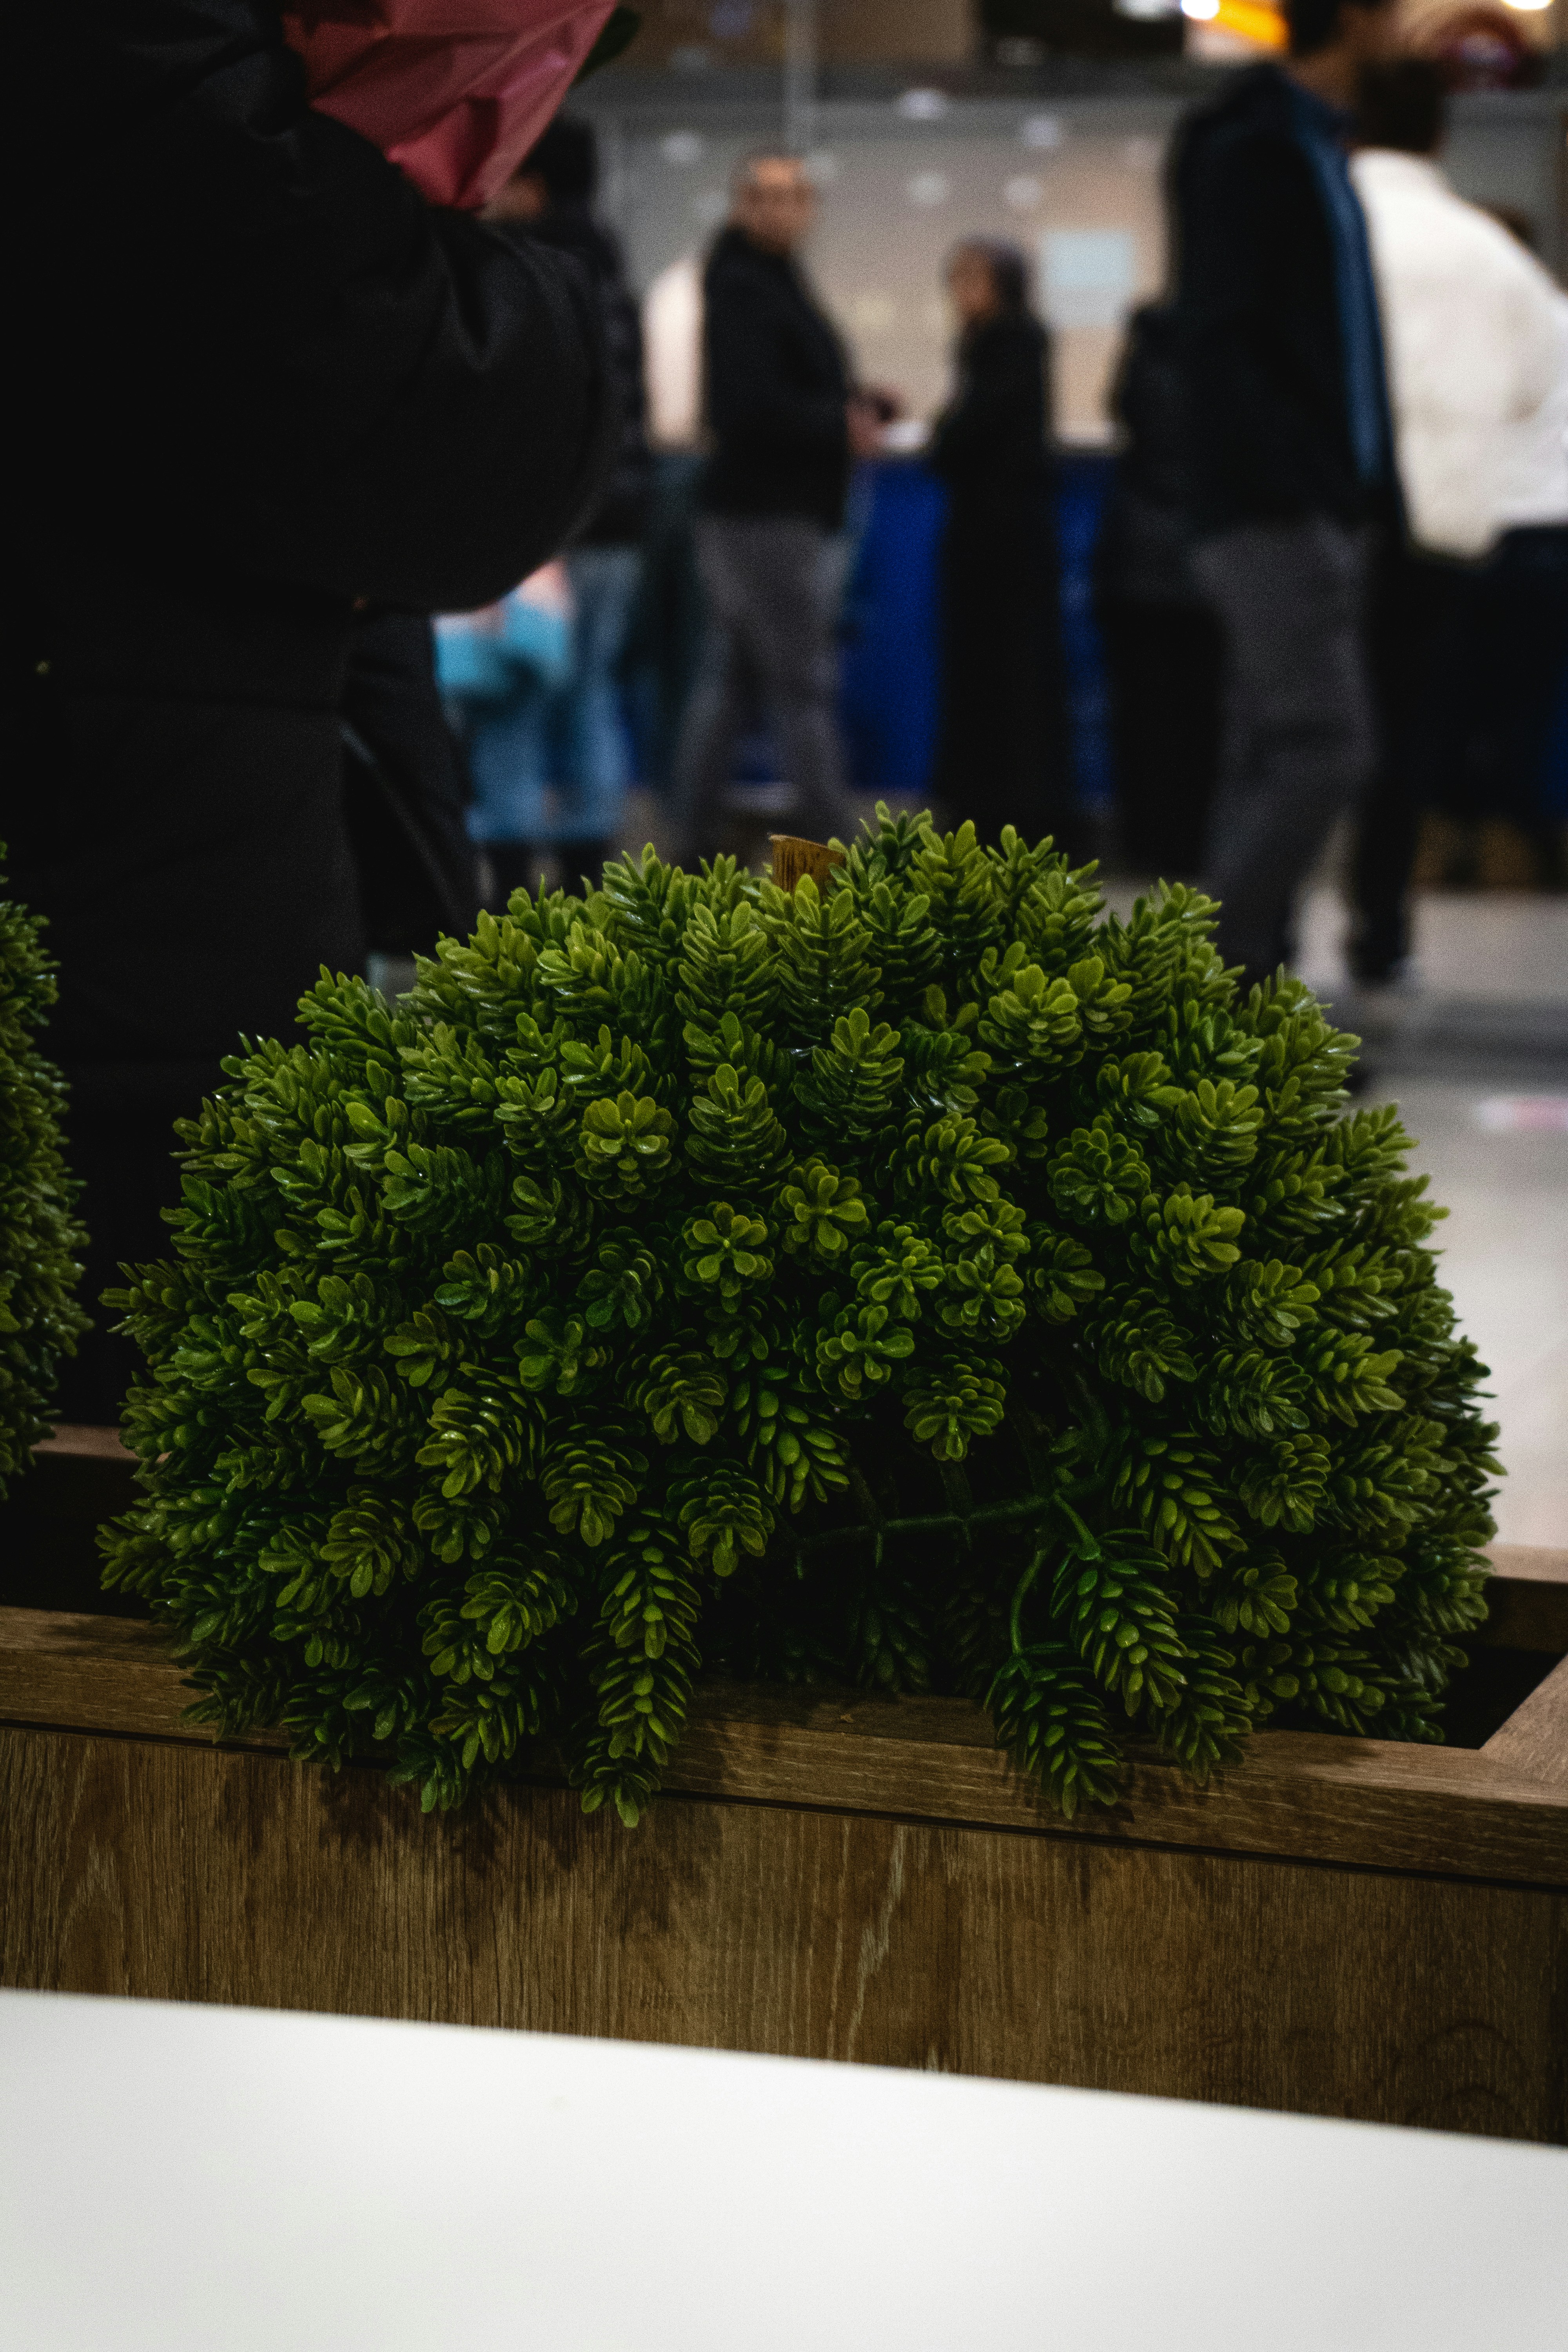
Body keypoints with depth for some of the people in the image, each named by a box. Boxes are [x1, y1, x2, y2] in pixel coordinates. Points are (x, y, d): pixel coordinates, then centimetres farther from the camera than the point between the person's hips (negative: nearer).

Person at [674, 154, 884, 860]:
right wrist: (844, 426, -13)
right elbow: (754, 409, -23)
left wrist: (853, 404, 2)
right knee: (802, 684, -7)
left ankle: (698, 846, 15)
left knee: (725, 682, 11)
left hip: (742, 509, 10)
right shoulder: (744, 287, -13)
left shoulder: (773, 282, 19)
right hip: (770, 516, -10)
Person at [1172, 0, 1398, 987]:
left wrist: (1370, 488, 11)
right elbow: (1223, 340, -15)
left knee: (1275, 762, 8)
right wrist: (1305, 478, -20)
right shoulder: (1249, 152, -9)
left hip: (1327, 511, 9)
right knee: (1327, 749, -13)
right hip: (1273, 513, -9)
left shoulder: (1318, 151, 19)